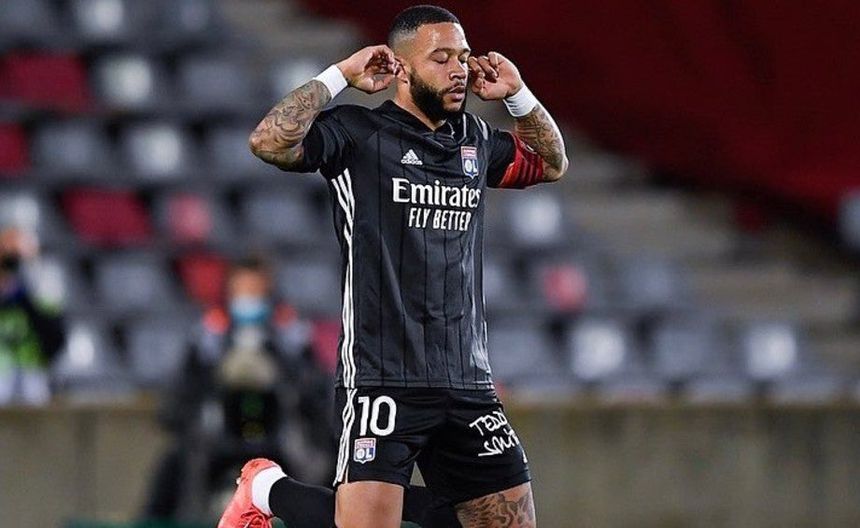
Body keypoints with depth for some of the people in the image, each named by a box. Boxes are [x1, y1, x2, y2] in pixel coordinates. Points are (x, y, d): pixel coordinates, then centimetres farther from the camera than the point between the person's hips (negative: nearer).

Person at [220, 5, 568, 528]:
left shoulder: (476, 140, 14)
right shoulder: (358, 133, -4)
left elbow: (552, 164, 31)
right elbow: (270, 142, -20)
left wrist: (517, 94, 16)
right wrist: (339, 76, -14)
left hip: (469, 382, 6)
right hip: (382, 380, -6)